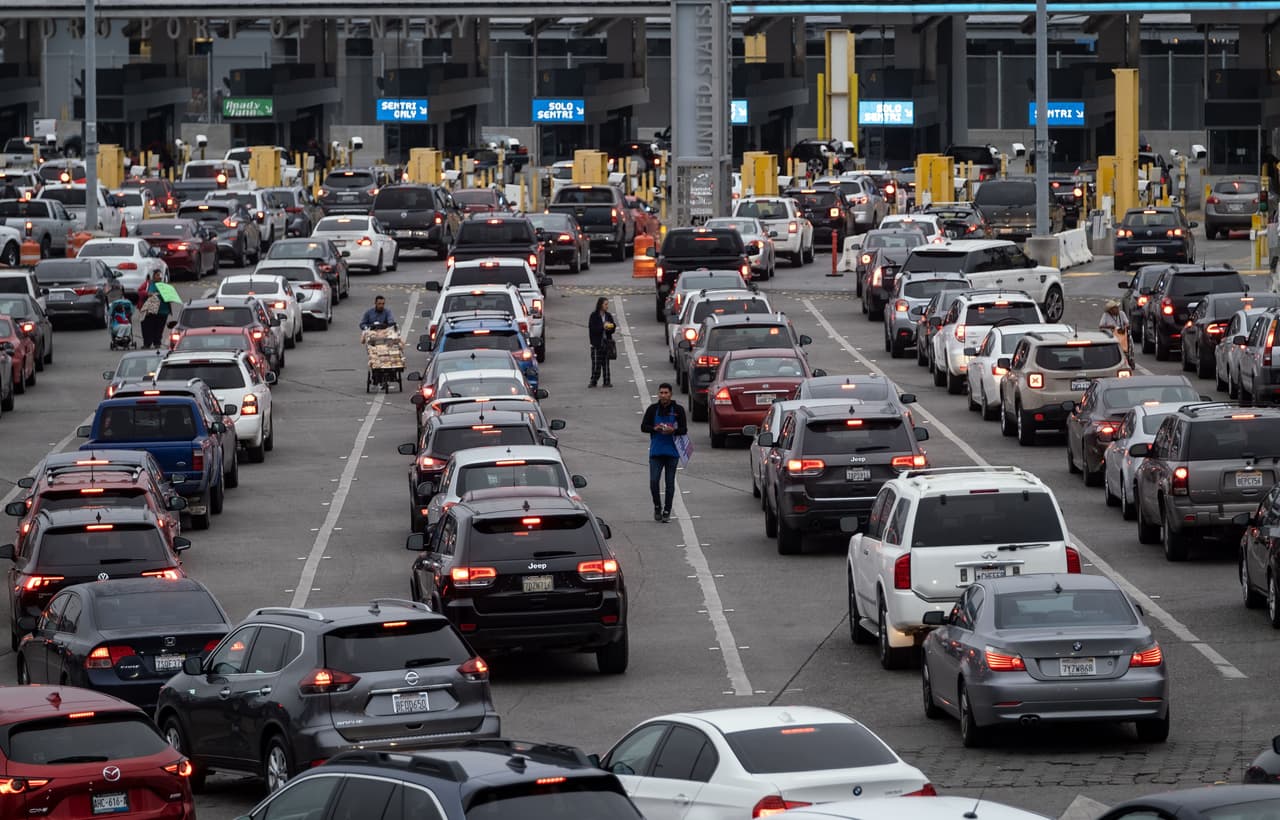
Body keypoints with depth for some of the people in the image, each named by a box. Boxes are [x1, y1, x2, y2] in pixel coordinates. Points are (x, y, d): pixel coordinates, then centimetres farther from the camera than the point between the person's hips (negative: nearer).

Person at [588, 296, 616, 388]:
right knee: (596, 363, -5)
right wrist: (603, 327, -23)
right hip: (596, 343, -4)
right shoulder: (594, 316, -7)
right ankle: (593, 381, 5)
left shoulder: (608, 316, 7)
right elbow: (592, 329, -14)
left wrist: (610, 327, -13)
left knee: (606, 363, 6)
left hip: (606, 342, 4)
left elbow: (613, 328, 9)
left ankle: (607, 382, 9)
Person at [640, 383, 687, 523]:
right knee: (653, 481, -8)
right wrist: (655, 428, -15)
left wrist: (673, 430, -20)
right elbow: (643, 427, 5)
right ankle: (657, 507, 12)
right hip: (656, 452, 0)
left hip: (672, 452, 0)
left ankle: (667, 512, 12)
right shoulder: (652, 409, 4)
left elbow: (684, 430, 0)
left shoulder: (678, 410, 1)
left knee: (670, 483, 3)